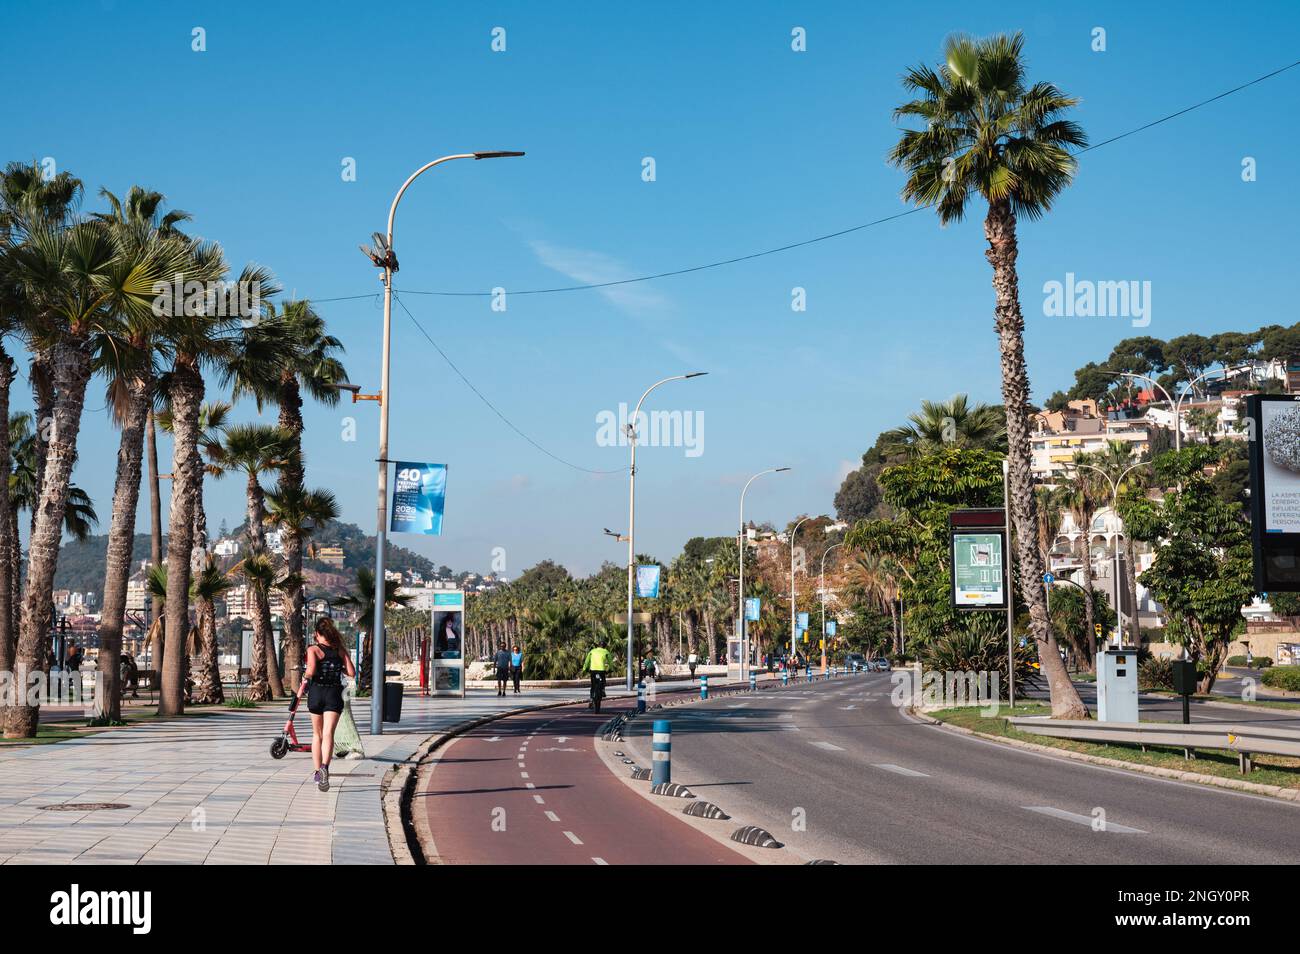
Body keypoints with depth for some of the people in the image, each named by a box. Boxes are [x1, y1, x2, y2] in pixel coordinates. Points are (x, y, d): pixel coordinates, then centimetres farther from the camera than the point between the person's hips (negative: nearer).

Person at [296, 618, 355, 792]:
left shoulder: (313, 650, -5)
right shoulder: (340, 650, 3)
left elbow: (311, 670, -21)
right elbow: (352, 673, -3)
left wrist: (303, 683, -4)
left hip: (316, 692, 0)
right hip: (334, 694, 0)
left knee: (317, 734, 17)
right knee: (328, 734, -11)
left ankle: (318, 772, 26)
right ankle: (324, 767, -36)